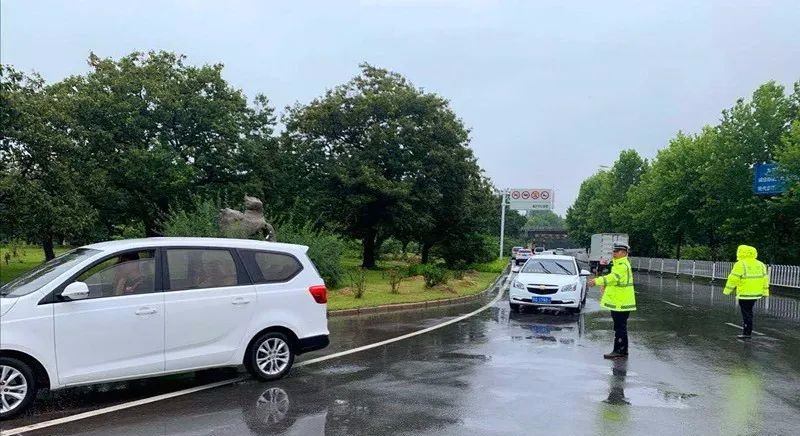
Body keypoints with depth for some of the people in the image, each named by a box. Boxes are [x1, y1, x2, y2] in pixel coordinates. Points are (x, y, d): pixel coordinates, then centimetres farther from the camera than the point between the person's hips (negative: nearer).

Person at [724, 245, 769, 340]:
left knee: (746, 313, 0)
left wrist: (727, 291, -3)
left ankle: (747, 333, 3)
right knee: (749, 311, 18)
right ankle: (747, 331, 23)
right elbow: (765, 278, 10)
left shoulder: (740, 265, -14)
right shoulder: (760, 264, 8)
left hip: (744, 294, -7)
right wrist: (765, 291, 16)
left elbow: (733, 279, -13)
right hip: (756, 293, 7)